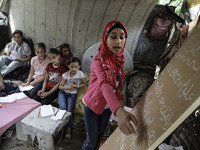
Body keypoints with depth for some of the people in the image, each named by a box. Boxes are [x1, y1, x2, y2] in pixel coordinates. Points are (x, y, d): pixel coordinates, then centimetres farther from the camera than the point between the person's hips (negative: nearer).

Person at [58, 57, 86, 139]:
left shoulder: (80, 74, -10)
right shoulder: (65, 75, -8)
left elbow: (84, 83, 3)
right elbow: (60, 86, -3)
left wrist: (76, 86, -13)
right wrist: (67, 87, -23)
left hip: (72, 94, 0)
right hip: (63, 92, 1)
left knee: (69, 110, -16)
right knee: (62, 107, -24)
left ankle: (69, 128, 5)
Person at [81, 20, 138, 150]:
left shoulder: (119, 59, -4)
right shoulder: (99, 60, -26)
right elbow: (104, 84, -43)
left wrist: (119, 98, -8)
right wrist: (119, 111, -58)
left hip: (107, 106, 6)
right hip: (93, 105, -6)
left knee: (100, 135, 22)